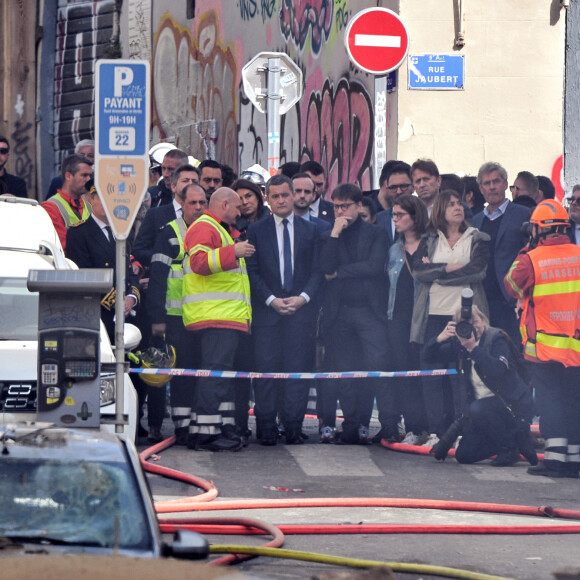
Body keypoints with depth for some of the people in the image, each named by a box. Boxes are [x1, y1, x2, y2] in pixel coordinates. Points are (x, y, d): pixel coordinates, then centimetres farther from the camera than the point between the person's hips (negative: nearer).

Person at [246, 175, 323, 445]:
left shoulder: (310, 230, 12)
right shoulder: (256, 230, 9)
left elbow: (317, 271, 8)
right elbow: (253, 272, 4)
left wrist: (303, 298, -7)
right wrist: (272, 300, -8)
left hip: (301, 309, 1)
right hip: (267, 311, -1)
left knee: (297, 370, -3)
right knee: (266, 369, -6)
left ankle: (293, 428, 1)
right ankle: (266, 429, -1)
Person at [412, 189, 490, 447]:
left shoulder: (478, 240, 9)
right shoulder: (429, 240, 14)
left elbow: (478, 270, -7)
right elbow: (418, 269, -1)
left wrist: (435, 273, -4)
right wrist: (449, 268, -11)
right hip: (434, 314, 1)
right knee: (431, 374, -5)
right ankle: (436, 431, -3)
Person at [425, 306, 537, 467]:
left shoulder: (496, 339, -14)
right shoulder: (459, 344, 4)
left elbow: (498, 371, -30)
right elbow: (429, 355, 1)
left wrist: (474, 348, -37)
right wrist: (440, 338, -18)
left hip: (512, 404, -7)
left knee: (478, 409, -36)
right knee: (464, 455, 1)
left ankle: (510, 449, -14)